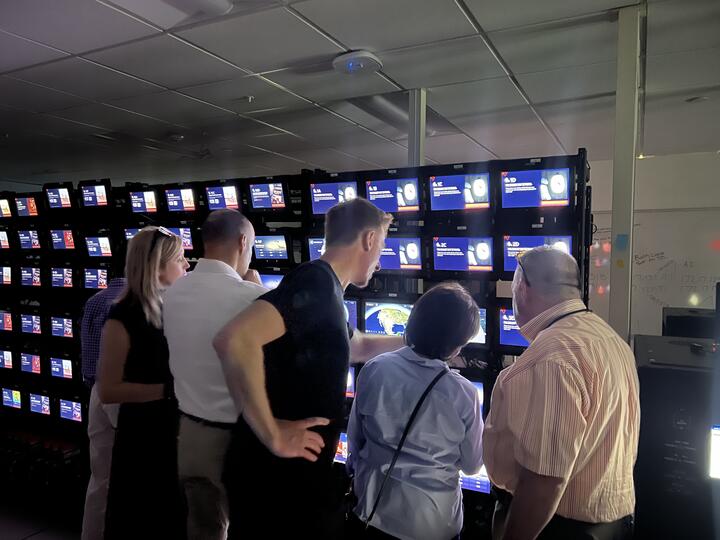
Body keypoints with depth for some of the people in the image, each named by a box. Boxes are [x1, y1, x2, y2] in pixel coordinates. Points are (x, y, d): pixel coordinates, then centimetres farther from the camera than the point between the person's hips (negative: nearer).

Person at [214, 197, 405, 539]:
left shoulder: (323, 291, 10)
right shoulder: (317, 283, -20)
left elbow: (359, 347, 29)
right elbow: (234, 340, -34)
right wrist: (274, 435, -26)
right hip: (281, 473, -9)